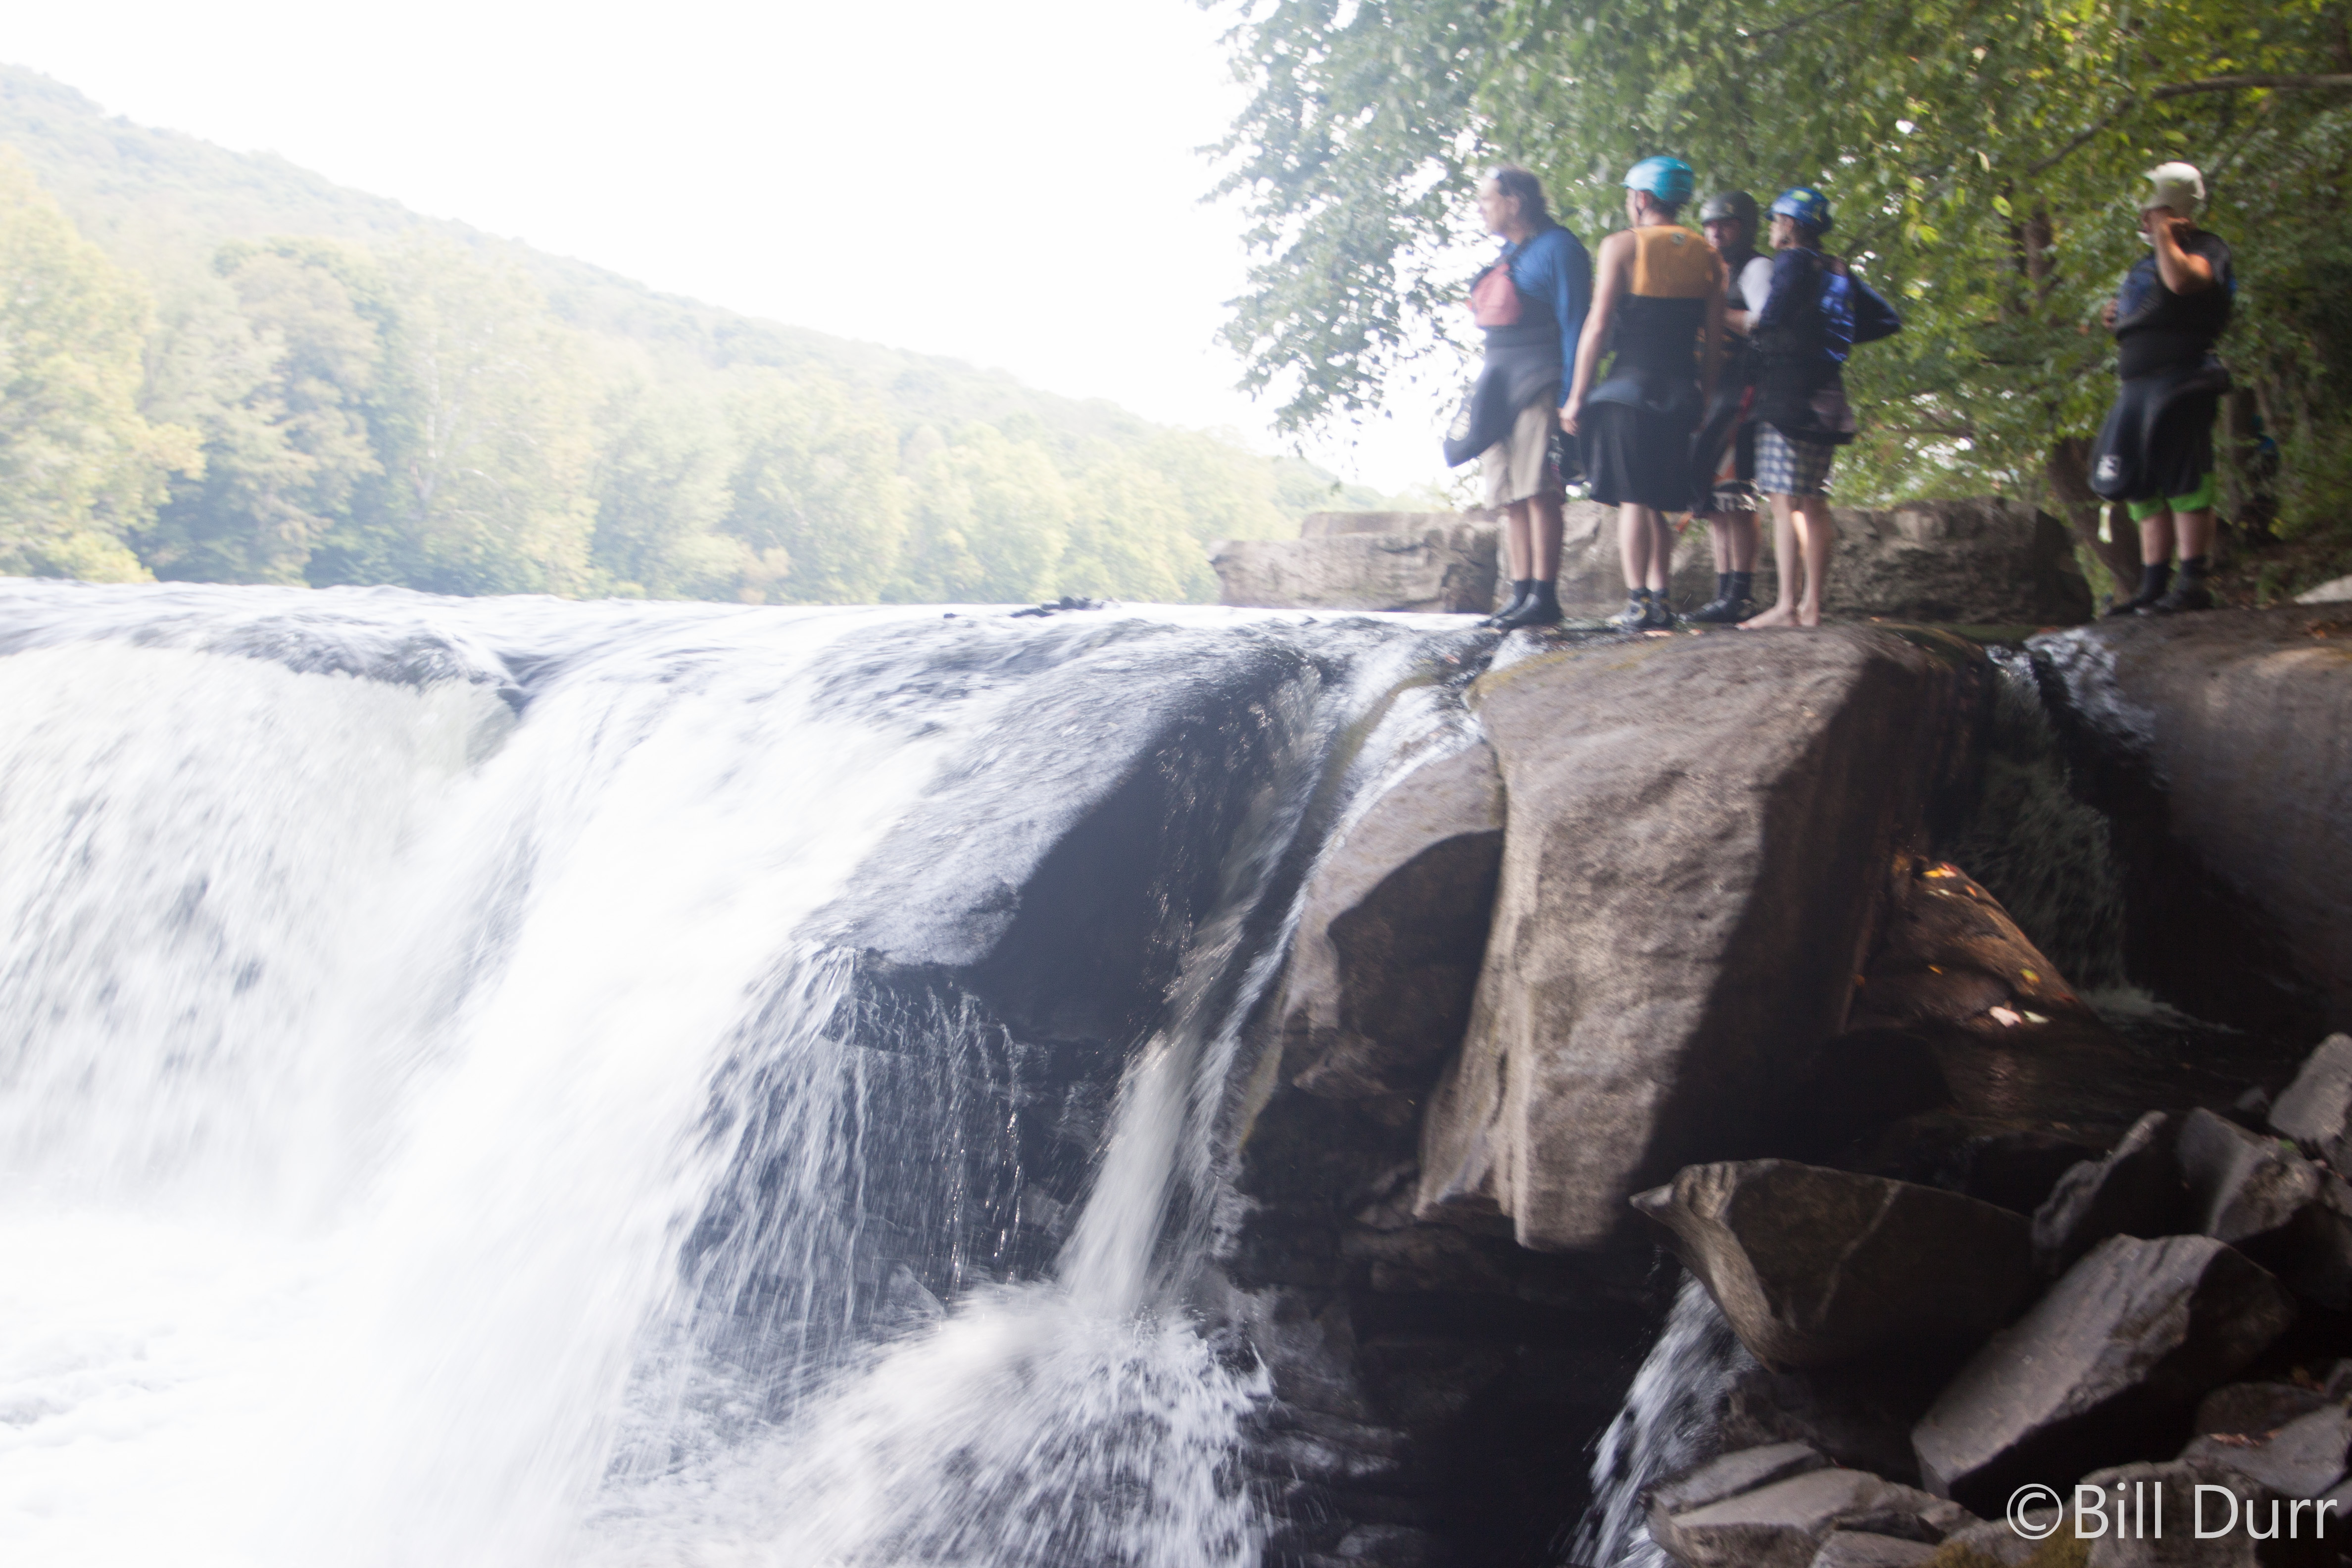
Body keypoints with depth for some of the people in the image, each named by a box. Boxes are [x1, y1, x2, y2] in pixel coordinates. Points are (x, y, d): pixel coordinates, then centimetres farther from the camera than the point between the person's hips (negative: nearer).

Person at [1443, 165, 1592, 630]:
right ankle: (1521, 593, 7)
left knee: (1538, 492, -12)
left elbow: (1574, 324, -10)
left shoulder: (1557, 248, -5)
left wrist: (1570, 395, -16)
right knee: (1509, 497, 4)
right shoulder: (1506, 255, 20)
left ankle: (1544, 597, -12)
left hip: (1537, 383, -8)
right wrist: (1481, 395, 19)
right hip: (1497, 384, 8)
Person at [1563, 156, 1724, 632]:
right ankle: (1660, 601, 9)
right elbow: (1713, 339, 9)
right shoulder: (1707, 257, 11)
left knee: (1632, 500, -3)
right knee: (1659, 504, 12)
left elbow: (1598, 327, -8)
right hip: (1681, 391, 5)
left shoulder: (1622, 245, -3)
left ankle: (1638, 603, -8)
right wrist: (1702, 400, 16)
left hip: (1629, 384, -5)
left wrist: (1577, 396, -5)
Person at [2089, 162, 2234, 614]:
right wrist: (2118, 316, 13)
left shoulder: (2205, 248, -2)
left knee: (2183, 479, -14)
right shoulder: (2147, 262, 24)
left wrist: (2163, 233, -12)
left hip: (2180, 377, -9)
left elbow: (2182, 279, -25)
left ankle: (2193, 584, -14)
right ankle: (2154, 586, 11)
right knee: (2144, 486, 8)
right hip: (2138, 385, 10)